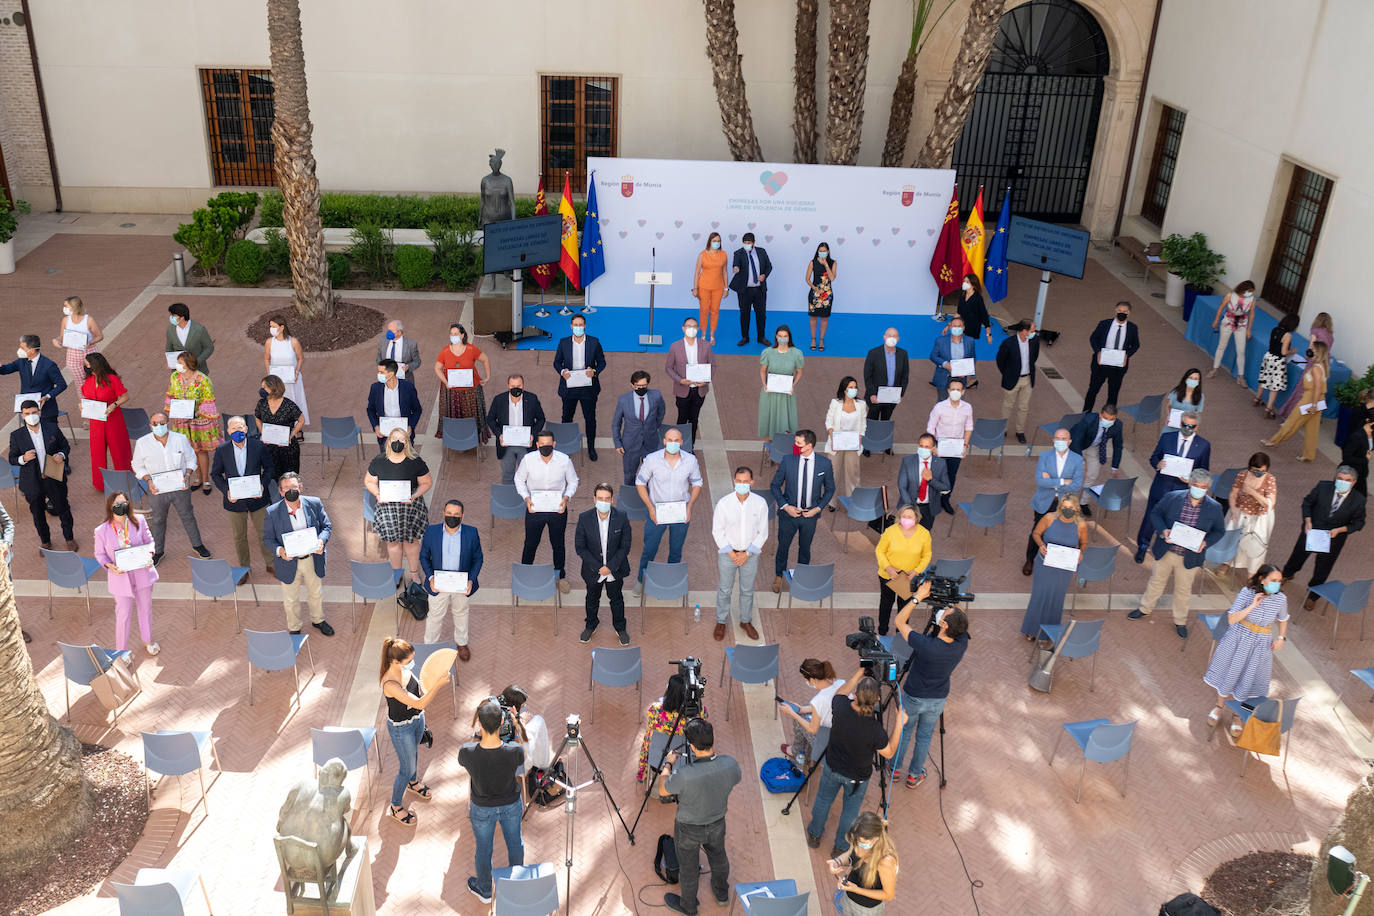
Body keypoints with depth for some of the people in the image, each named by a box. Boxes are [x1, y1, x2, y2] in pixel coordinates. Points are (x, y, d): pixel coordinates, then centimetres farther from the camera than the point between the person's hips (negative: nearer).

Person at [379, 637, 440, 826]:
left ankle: (413, 782, 61)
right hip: (401, 728, -7)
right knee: (407, 768, 10)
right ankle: (395, 807, 33)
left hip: (417, 719, 7)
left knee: (414, 752, 32)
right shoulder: (390, 684, -40)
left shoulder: (405, 669, -16)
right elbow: (419, 704, -40)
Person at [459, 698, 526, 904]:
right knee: (514, 843, 28)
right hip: (511, 805, 1)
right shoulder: (514, 751, -34)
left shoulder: (467, 752, -35)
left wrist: (478, 736, -2)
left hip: (482, 809, -1)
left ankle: (484, 890, 50)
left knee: (483, 849, 25)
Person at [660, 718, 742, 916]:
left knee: (688, 868, 23)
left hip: (689, 829, -4)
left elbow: (663, 790, -18)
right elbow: (736, 781, -2)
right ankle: (721, 893, 57)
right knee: (718, 856, 32)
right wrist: (714, 750, 4)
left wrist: (668, 764, -3)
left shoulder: (684, 776, -41)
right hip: (717, 823, 4)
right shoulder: (729, 764, -28)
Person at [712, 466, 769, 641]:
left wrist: (747, 554, -10)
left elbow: (763, 533, -5)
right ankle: (721, 622, 28)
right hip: (727, 552, -1)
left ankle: (746, 621, 34)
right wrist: (731, 553, -12)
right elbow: (717, 531, -8)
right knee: (725, 589, 10)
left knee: (747, 590, 16)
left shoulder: (760, 503, -12)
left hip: (750, 553, 1)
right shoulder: (724, 503, -15)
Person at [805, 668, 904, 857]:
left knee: (823, 800, 29)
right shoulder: (875, 729, -37)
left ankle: (814, 835, 53)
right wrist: (899, 724, -16)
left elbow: (842, 691, -7)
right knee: (850, 810, 25)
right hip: (857, 777, -2)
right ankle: (841, 848, 47)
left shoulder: (840, 707, -32)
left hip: (832, 768, 2)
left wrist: (861, 670, -6)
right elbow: (889, 753, -17)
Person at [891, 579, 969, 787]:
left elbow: (899, 621, -25)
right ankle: (914, 775, 40)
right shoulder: (962, 645, -26)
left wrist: (918, 597, -27)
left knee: (904, 733, 22)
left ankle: (894, 771, 42)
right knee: (924, 736, 24)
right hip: (938, 700, 3)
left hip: (912, 698, -3)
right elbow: (961, 625, -5)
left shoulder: (925, 645, -37)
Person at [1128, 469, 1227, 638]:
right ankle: (1145, 609, 44)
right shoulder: (1172, 498, -13)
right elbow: (1155, 513, -2)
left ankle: (1180, 621, 38)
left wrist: (1205, 543, -18)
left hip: (1190, 557, -1)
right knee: (1157, 581, 21)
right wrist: (1163, 530, -19)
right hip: (1165, 552, 1)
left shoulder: (1214, 508, -13)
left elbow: (1219, 531, 0)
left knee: (1184, 589, 17)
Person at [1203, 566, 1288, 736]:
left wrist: (1281, 637, -6)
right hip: (1238, 638, -1)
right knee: (1228, 673, 17)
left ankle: (1237, 716, 37)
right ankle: (1220, 706, 45)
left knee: (1247, 681, 13)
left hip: (1261, 644, 1)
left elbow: (1283, 619, 7)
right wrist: (1252, 606, -33)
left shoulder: (1280, 599, -14)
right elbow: (1231, 619, -24)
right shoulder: (1247, 593, -22)